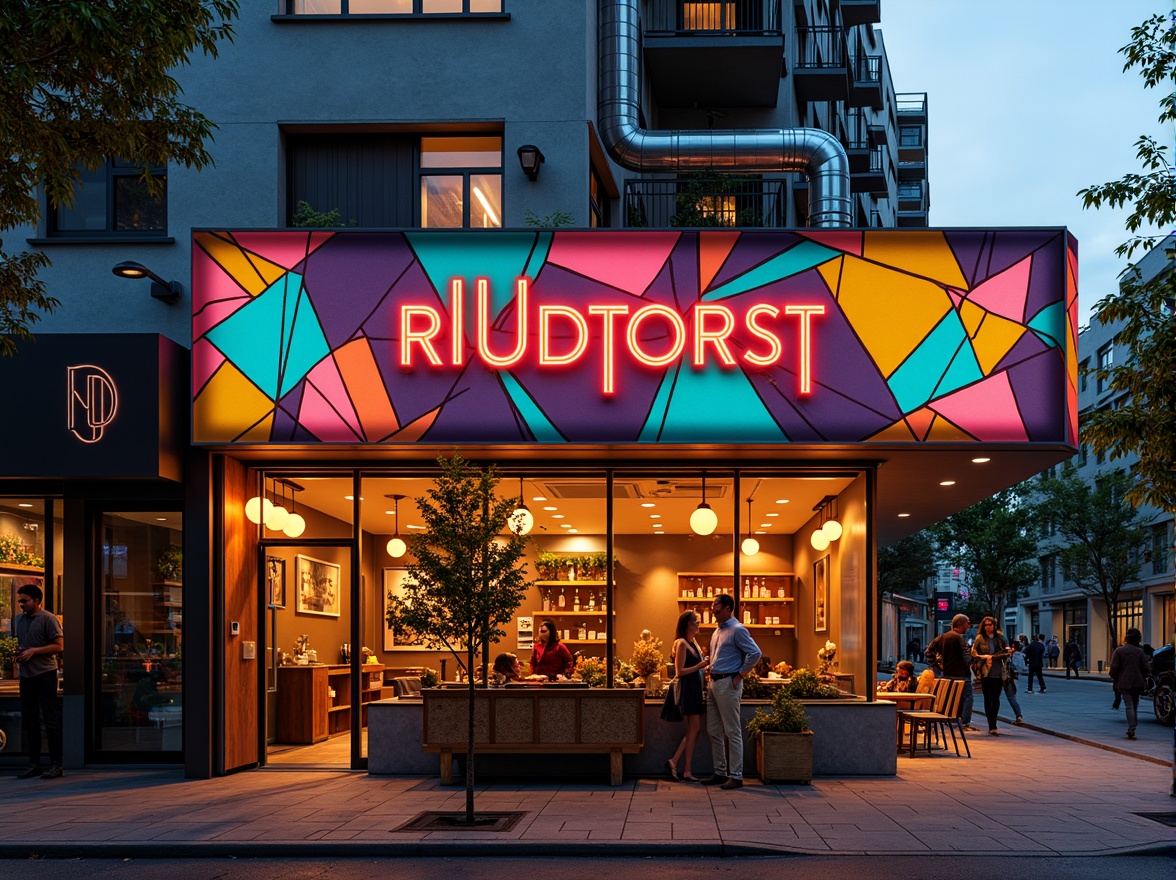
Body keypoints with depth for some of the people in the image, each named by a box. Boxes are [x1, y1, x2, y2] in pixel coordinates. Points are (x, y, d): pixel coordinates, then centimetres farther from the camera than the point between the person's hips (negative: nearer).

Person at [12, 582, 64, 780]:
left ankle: (56, 765, -2)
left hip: (45, 673, -7)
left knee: (50, 719, -5)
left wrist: (34, 651, -16)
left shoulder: (48, 618, -8)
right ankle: (34, 764, 16)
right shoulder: (18, 619, 14)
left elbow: (59, 646, -10)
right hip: (26, 675, 7)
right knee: (29, 721, 9)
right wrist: (16, 651, 3)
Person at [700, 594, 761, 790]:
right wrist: (711, 674, 14)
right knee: (714, 731, 12)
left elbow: (755, 653, -18)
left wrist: (740, 675, -15)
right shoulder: (718, 630, 16)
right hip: (715, 683, 10)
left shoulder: (737, 630, -12)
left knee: (732, 732, -5)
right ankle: (720, 773, 20)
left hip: (728, 684, -10)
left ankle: (736, 776, -1)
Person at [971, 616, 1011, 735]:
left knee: (996, 699, 2)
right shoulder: (980, 638, 1)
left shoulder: (1000, 637, 9)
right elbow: (973, 653, -1)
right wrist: (985, 657, -13)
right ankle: (992, 727, 6)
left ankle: (992, 726, 10)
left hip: (998, 672, 2)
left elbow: (1006, 649, 20)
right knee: (988, 699, 2)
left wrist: (1008, 652, -1)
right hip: (985, 673, -2)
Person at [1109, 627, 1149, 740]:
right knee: (1134, 706, 14)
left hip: (1124, 683, -3)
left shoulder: (1119, 650, -5)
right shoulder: (1139, 651, 2)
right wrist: (1143, 678, 17)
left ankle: (1131, 730, -18)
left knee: (1129, 705, -7)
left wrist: (1114, 679, 6)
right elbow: (1146, 667, 1)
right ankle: (1132, 729, 20)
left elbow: (1114, 667, -7)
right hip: (1137, 682, 3)